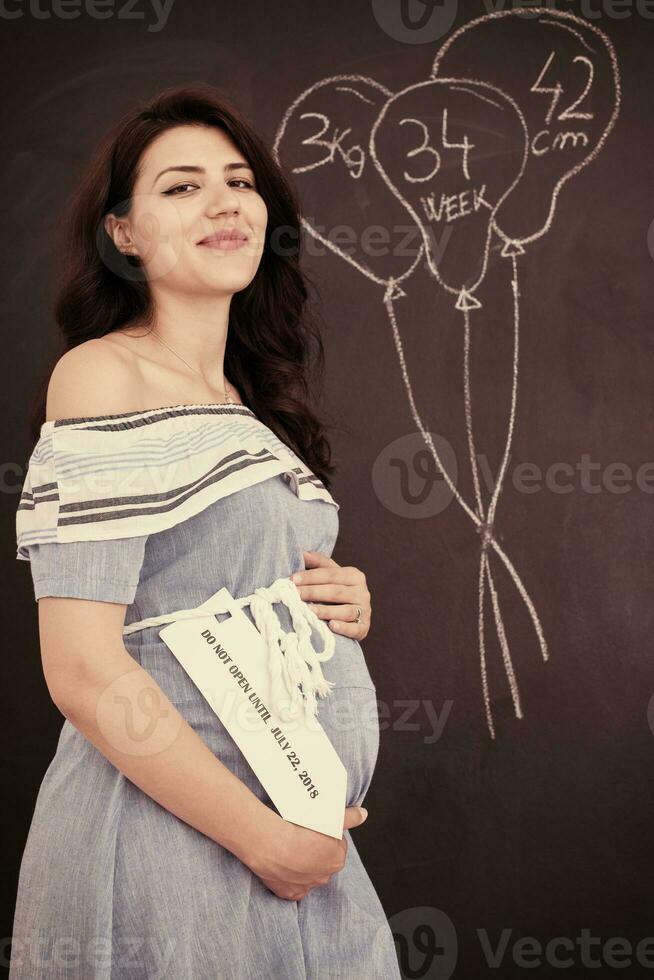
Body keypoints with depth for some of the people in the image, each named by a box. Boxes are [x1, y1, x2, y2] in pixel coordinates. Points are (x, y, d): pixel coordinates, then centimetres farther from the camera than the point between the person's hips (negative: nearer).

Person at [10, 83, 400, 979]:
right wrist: (262, 835, -15)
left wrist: (344, 608, 0)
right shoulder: (104, 376, -12)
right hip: (169, 839, -7)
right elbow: (84, 672, -19)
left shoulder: (252, 404, 11)